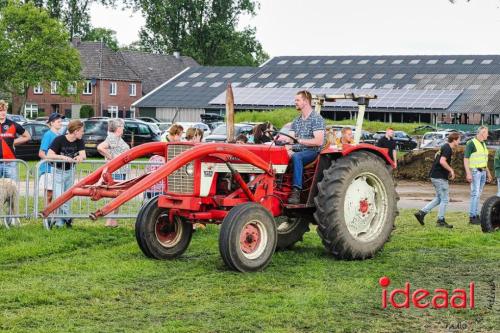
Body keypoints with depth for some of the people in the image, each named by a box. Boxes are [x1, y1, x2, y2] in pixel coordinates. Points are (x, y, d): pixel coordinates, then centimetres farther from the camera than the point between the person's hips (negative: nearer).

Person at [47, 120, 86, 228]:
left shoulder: (79, 141, -3)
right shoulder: (59, 140, -19)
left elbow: (83, 155, -13)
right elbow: (49, 155, -26)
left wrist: (80, 157, -36)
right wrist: (63, 157, -39)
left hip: (70, 171, 5)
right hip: (58, 171, -5)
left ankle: (59, 223, 14)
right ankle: (67, 218, -1)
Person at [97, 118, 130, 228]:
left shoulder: (118, 138, 17)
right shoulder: (112, 138, -14)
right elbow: (100, 147, -26)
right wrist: (110, 157, -20)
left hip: (121, 171, 10)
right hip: (116, 171, -10)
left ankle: (113, 220, 17)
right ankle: (110, 221, -8)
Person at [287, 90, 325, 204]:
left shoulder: (316, 118, -5)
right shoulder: (296, 121, 19)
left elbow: (319, 141, -17)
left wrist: (299, 140, -23)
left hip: (312, 152, -7)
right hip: (297, 151, 7)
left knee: (296, 157, -39)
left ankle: (296, 191, -45)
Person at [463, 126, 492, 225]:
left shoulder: (483, 144, 15)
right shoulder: (471, 143, -11)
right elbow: (465, 159, -15)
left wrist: (488, 172, 20)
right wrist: (468, 173, -22)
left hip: (483, 172, 8)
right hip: (474, 172, -8)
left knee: (478, 194, 8)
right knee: (475, 194, -12)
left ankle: (476, 215, 11)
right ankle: (472, 217, -12)